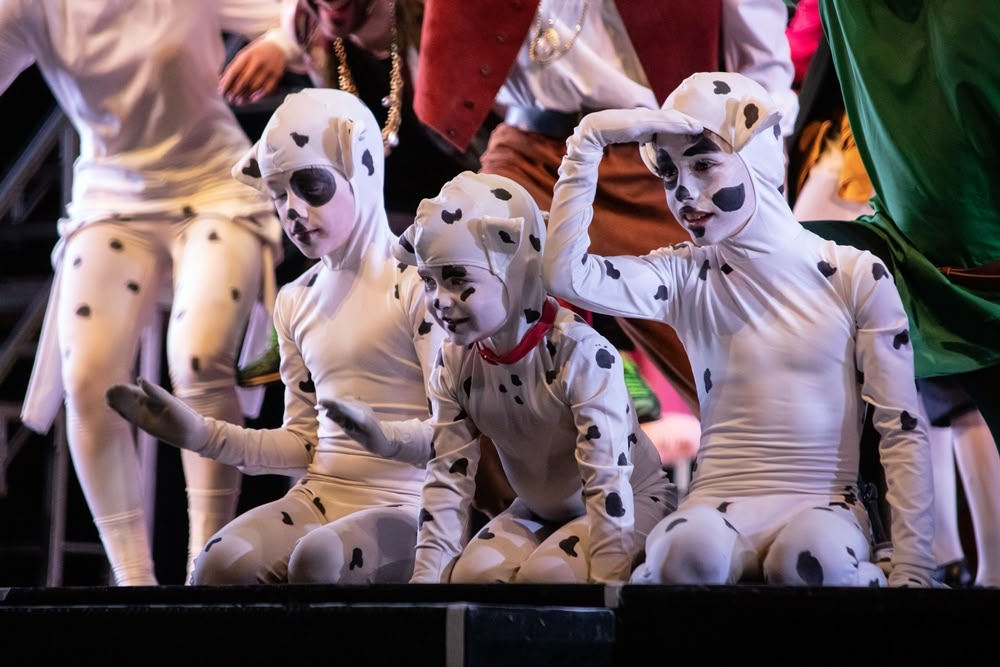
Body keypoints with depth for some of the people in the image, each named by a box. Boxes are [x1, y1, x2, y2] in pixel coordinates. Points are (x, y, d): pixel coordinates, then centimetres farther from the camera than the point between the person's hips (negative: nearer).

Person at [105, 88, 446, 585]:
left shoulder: (415, 282, -5)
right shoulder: (296, 301, 17)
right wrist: (201, 433, 7)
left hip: (405, 505, -5)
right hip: (319, 497, 5)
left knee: (318, 559, -36)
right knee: (220, 565, -25)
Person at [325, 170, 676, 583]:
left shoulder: (582, 352, -28)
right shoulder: (456, 362, -9)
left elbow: (607, 480, -29)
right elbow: (448, 474, -8)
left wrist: (609, 579, -32)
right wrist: (427, 573, -16)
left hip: (630, 502, -5)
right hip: (538, 510, 5)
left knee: (545, 572, -30)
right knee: (471, 573, -22)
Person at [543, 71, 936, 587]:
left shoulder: (856, 277, 2)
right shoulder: (684, 278, 6)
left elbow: (904, 430, 1)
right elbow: (565, 274, -12)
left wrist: (912, 568, -7)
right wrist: (589, 139, -10)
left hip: (824, 506, 0)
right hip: (717, 507, 0)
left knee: (810, 559, -37)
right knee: (693, 552, -36)